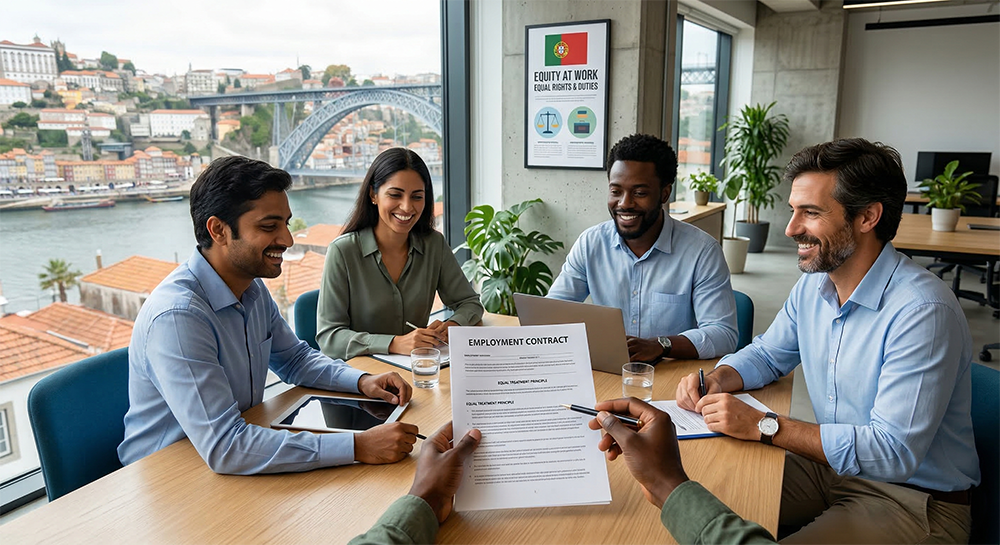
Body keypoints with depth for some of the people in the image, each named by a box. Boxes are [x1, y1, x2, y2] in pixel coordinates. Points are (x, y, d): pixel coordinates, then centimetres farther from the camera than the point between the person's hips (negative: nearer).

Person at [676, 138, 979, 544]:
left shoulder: (923, 312, -26)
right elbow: (767, 355, 14)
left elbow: (894, 452, -29)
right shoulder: (812, 285, -1)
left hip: (914, 498, -7)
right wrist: (715, 381, -7)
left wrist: (764, 426, -30)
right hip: (832, 464, 7)